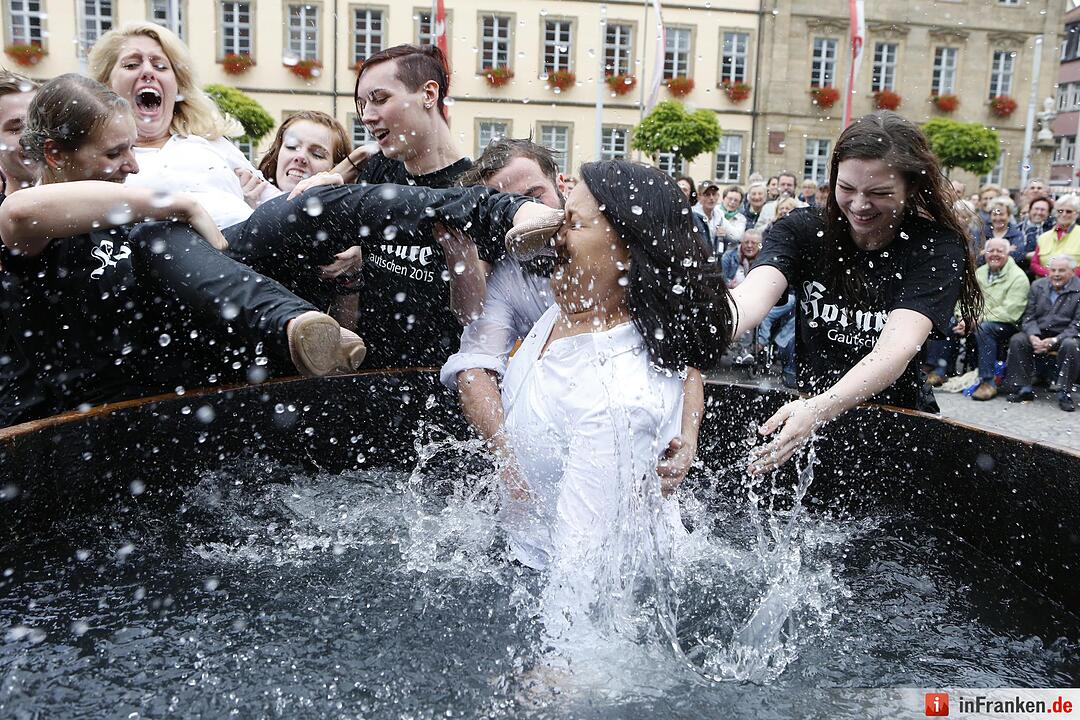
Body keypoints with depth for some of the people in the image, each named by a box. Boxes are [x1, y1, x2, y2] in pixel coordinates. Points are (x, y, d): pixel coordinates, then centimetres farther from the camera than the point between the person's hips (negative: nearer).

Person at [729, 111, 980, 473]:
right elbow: (753, 296, -26)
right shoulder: (801, 230, -7)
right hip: (808, 406, 1)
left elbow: (897, 348, -28)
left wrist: (820, 409, -46)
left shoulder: (937, 248, -12)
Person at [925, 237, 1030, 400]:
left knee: (984, 328, -37)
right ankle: (937, 371, -10)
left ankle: (987, 382, -34)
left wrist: (975, 321, -23)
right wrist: (965, 320, -14)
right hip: (976, 321, 7)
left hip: (1005, 324, -7)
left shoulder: (1018, 277, -7)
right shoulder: (980, 272, 14)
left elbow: (1008, 312, -18)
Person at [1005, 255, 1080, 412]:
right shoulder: (1037, 286, 8)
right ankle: (1024, 389, -15)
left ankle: (1064, 394, -24)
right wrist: (1033, 336, -16)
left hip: (1064, 335, -4)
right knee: (1016, 340, -22)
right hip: (1038, 334, 4)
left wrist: (1054, 340, -24)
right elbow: (1029, 316, 5)